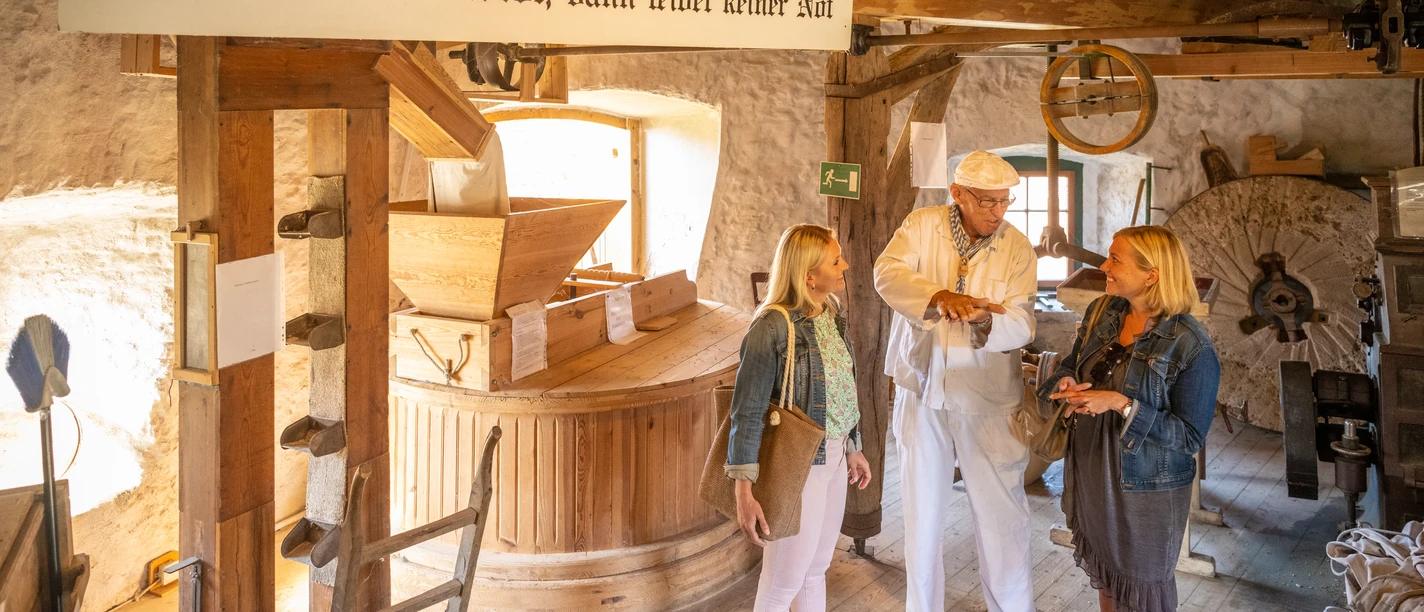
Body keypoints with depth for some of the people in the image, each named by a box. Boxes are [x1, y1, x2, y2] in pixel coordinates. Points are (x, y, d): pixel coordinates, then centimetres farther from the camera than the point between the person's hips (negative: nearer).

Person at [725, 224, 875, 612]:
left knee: (816, 569, 21)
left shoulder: (831, 315, 2)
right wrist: (745, 493, -23)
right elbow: (748, 412, -21)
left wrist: (852, 449, 20)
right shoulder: (772, 328, -22)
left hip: (833, 458, 7)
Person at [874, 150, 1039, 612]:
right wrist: (941, 297, -37)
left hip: (988, 399, -1)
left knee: (1001, 513, 3)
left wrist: (984, 320, -34)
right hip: (922, 389, 1)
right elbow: (888, 273, -19)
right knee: (922, 510, 12)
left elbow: (1021, 325, -11)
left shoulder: (1018, 249, -3)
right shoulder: (922, 226, -3)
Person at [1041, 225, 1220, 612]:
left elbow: (1190, 436, -21)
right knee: (1104, 572, 25)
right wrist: (1066, 383, -14)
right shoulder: (1101, 312, -4)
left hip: (1146, 489, -6)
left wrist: (1122, 404, -30)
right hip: (1091, 473, 6)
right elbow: (1071, 364, 11)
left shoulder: (1192, 347, -23)